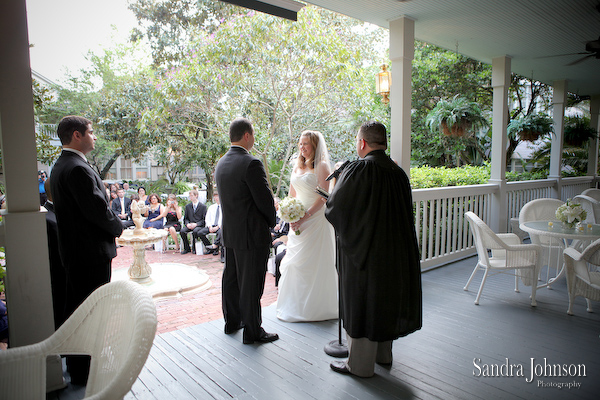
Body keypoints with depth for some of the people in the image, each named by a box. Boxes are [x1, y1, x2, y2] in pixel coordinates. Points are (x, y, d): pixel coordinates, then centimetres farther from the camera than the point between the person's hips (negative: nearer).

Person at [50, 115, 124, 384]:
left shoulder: (61, 166, 12)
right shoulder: (78, 169, -20)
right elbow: (98, 210, -23)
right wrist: (118, 227, -6)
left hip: (74, 252, 11)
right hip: (91, 252, -11)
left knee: (76, 309, 21)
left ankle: (75, 365, 37)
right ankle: (84, 372, 15)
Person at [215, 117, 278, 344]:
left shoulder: (221, 163, 6)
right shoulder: (251, 163, -20)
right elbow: (265, 199, -18)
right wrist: (272, 221, 2)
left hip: (229, 232, 9)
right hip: (251, 233, -8)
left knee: (231, 277, 18)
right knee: (251, 284, 2)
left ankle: (232, 321, 34)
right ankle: (252, 331, 14)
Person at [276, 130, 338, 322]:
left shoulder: (321, 166, -9)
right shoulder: (297, 166, 12)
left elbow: (323, 197, -16)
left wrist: (305, 217, -21)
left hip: (315, 220, -7)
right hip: (298, 222, 7)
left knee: (314, 262, 0)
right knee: (295, 261, 11)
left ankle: (316, 307, 16)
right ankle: (295, 306, 25)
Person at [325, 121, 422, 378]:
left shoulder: (358, 169, -18)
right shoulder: (398, 172, 4)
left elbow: (334, 206, -14)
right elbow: (405, 214, 12)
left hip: (364, 249, -7)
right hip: (394, 250, 7)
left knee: (361, 302, 5)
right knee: (385, 298, 20)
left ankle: (360, 364, 18)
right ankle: (383, 353, 36)